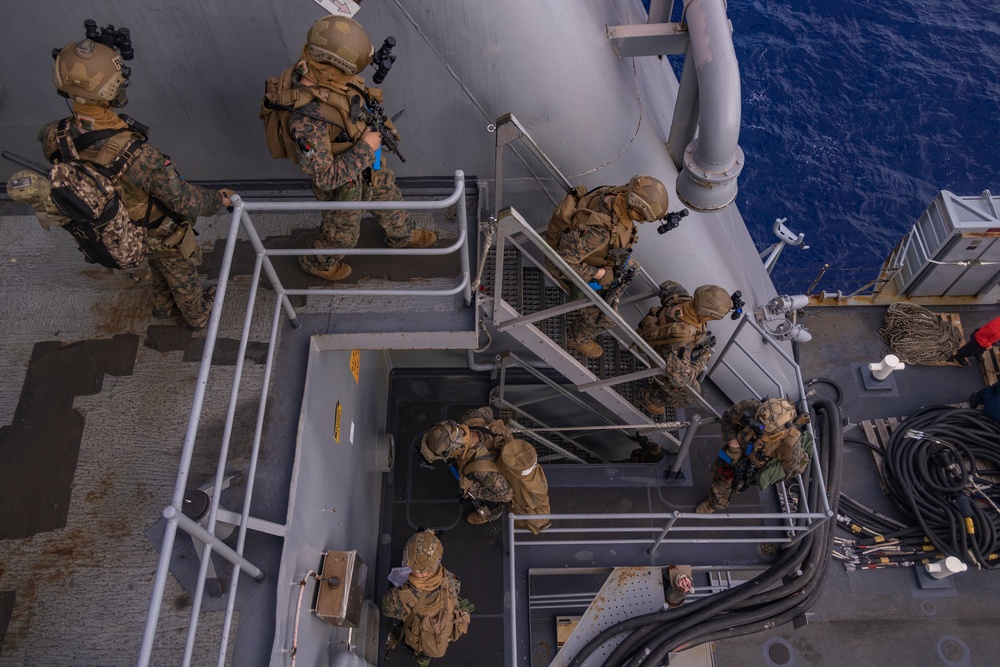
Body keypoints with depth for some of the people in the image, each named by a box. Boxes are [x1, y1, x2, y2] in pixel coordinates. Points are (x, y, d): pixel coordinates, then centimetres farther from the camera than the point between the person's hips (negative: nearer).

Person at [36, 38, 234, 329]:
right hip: (161, 233, -6)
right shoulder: (136, 155, -48)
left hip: (123, 233, 6)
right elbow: (185, 201, -34)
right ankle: (197, 314, 57)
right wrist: (219, 198, -15)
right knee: (182, 272, 27)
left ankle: (163, 305, 65)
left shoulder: (55, 138, -27)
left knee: (159, 265, 37)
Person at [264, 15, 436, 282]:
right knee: (343, 232, 21)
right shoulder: (307, 119, -45)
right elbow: (325, 177, -37)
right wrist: (366, 148, -31)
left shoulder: (324, 70, -21)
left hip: (364, 156, 7)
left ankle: (402, 236, 61)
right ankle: (318, 262, 53)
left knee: (388, 195, 31)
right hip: (340, 177, -7)